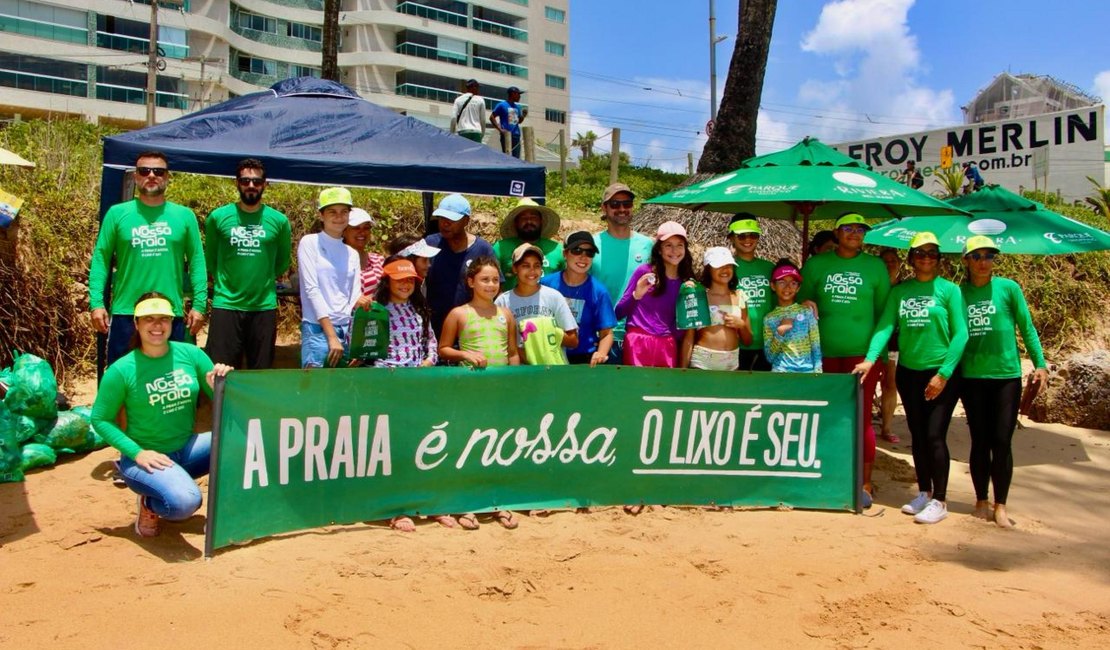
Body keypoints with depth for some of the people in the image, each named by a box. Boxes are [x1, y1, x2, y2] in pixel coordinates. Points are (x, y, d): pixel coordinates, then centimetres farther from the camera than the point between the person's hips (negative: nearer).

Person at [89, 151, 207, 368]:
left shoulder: (184, 216, 5)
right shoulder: (117, 213, 3)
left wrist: (199, 304, -2)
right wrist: (96, 303, -7)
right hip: (125, 313, -1)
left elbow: (197, 262, 4)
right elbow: (101, 259, 2)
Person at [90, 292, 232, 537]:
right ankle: (151, 504, 3)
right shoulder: (122, 370, -10)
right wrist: (136, 453, -16)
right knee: (183, 502, -34)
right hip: (147, 457, -4)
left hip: (188, 449, 4)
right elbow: (100, 419, -4)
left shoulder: (191, 354, -1)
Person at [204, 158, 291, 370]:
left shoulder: (279, 221, 2)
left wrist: (263, 281, 12)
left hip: (264, 307, 1)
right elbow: (210, 259, 12)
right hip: (226, 305, -1)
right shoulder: (218, 217, 1)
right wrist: (224, 281, 11)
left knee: (261, 373, 9)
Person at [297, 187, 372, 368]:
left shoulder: (352, 253, 14)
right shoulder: (310, 243, 0)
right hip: (317, 329, -5)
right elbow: (312, 290, -8)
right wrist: (331, 336, -13)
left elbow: (354, 297, 11)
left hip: (347, 331, 5)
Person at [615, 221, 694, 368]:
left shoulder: (687, 282, 7)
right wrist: (636, 295, -15)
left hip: (668, 346, 3)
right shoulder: (644, 271, -2)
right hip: (639, 343, -3)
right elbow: (619, 313, -1)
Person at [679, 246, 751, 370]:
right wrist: (683, 370, -10)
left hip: (732, 363, 4)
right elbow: (688, 338, -4)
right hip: (702, 361, -4)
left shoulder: (740, 296, 8)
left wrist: (741, 324, -5)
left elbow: (748, 340, 13)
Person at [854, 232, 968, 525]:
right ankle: (924, 493, 26)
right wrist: (870, 358, -19)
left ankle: (939, 500, 6)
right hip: (909, 372, 4)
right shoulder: (899, 291, 5)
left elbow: (960, 334, -7)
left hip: (942, 373, -4)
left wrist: (944, 373, -13)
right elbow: (885, 325, -4)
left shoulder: (949, 290, -4)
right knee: (917, 435, 12)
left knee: (935, 436, -5)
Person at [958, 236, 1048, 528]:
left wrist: (1040, 363, -2)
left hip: (1007, 375, -1)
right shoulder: (958, 292, 3)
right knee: (980, 441, 8)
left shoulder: (1008, 288, -1)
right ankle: (981, 501, 20)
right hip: (972, 377, 1)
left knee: (1001, 441, -1)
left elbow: (1027, 328, 3)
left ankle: (1000, 506, 11)